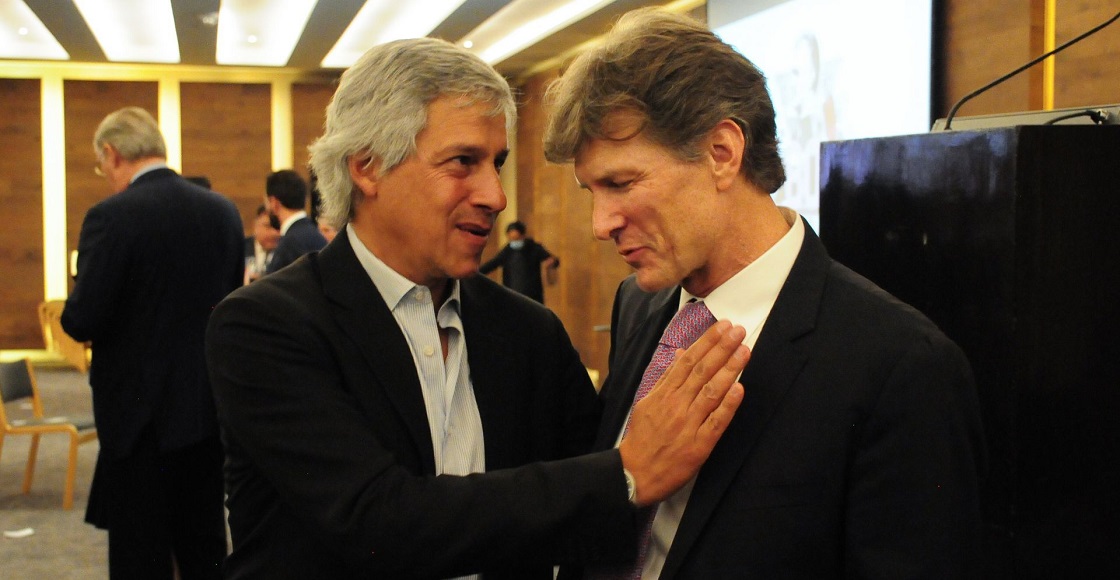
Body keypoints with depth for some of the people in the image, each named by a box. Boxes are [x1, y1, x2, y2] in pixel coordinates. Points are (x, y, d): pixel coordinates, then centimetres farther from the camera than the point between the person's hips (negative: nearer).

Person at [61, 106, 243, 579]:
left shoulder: (112, 216, -15)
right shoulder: (223, 211, 3)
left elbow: (82, 322, -16)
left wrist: (75, 307, 5)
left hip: (141, 411, -6)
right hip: (209, 407, 6)